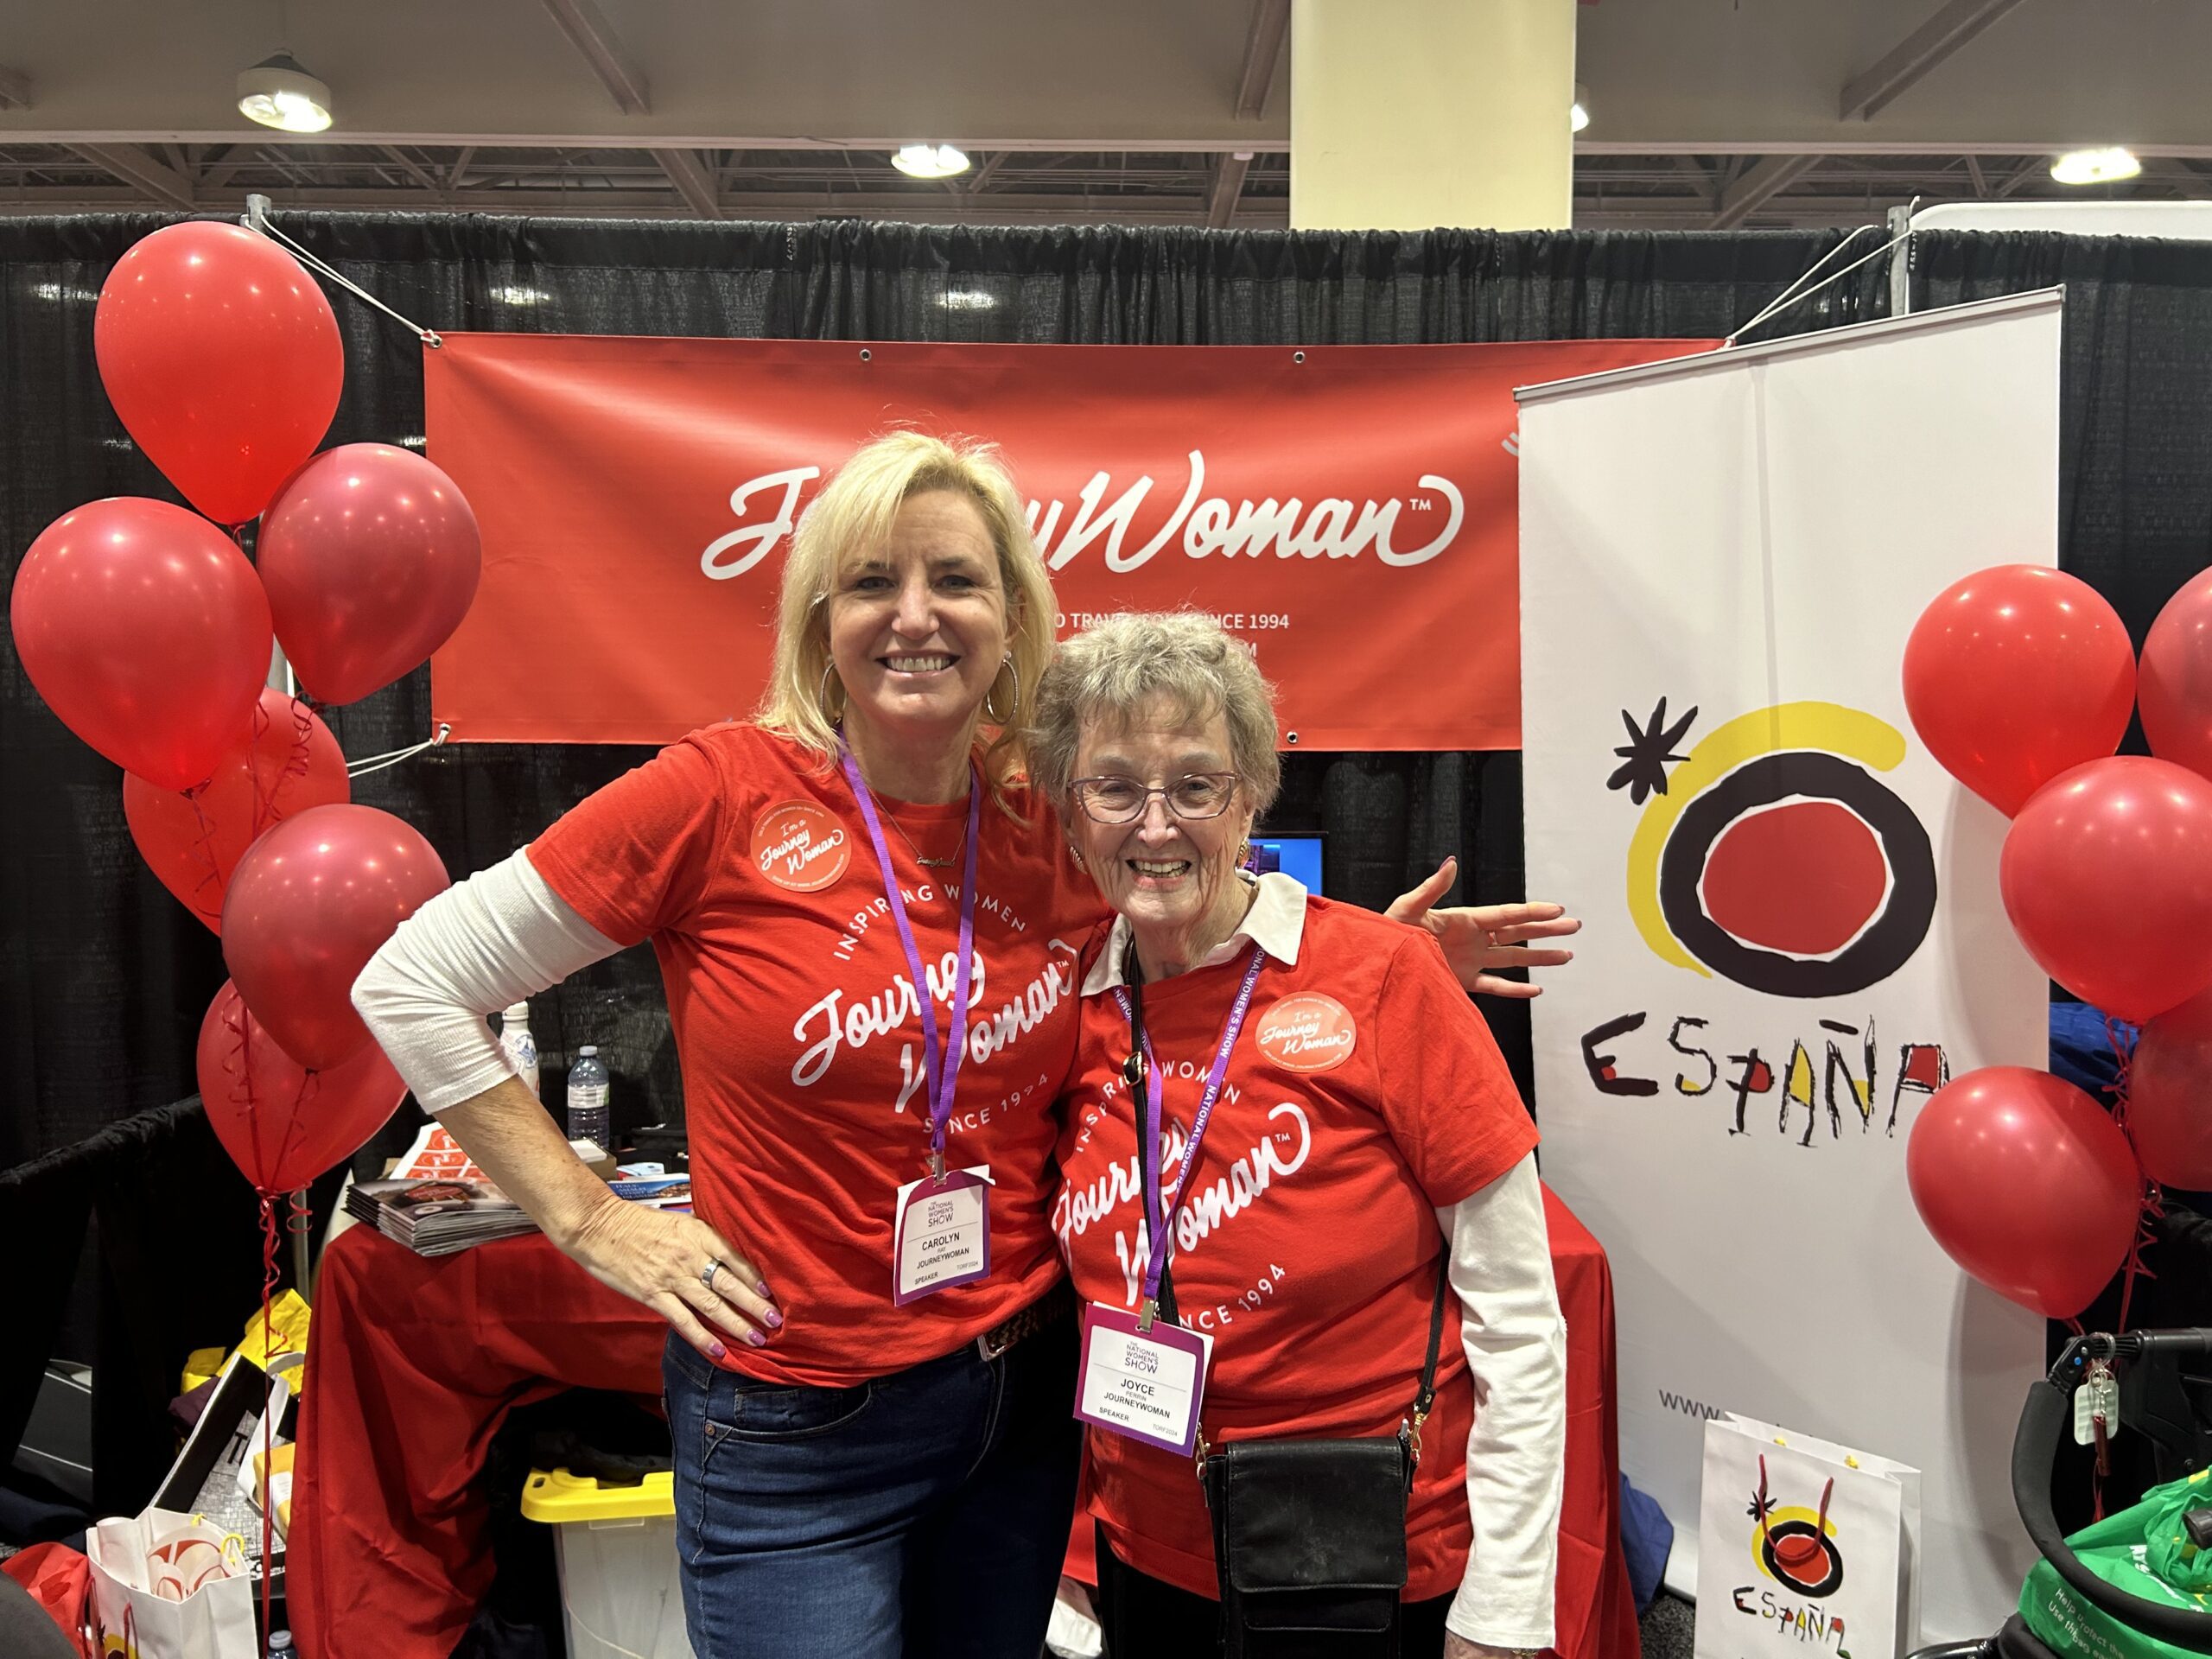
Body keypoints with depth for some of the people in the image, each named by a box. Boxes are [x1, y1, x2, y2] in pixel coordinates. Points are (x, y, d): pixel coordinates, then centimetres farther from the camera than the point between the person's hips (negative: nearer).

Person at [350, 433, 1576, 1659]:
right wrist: (590, 1218, -10)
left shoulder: (1055, 828, -3)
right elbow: (409, 985, -9)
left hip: (1025, 1395, 5)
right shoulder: (725, 791, -15)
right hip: (795, 1422, -4)